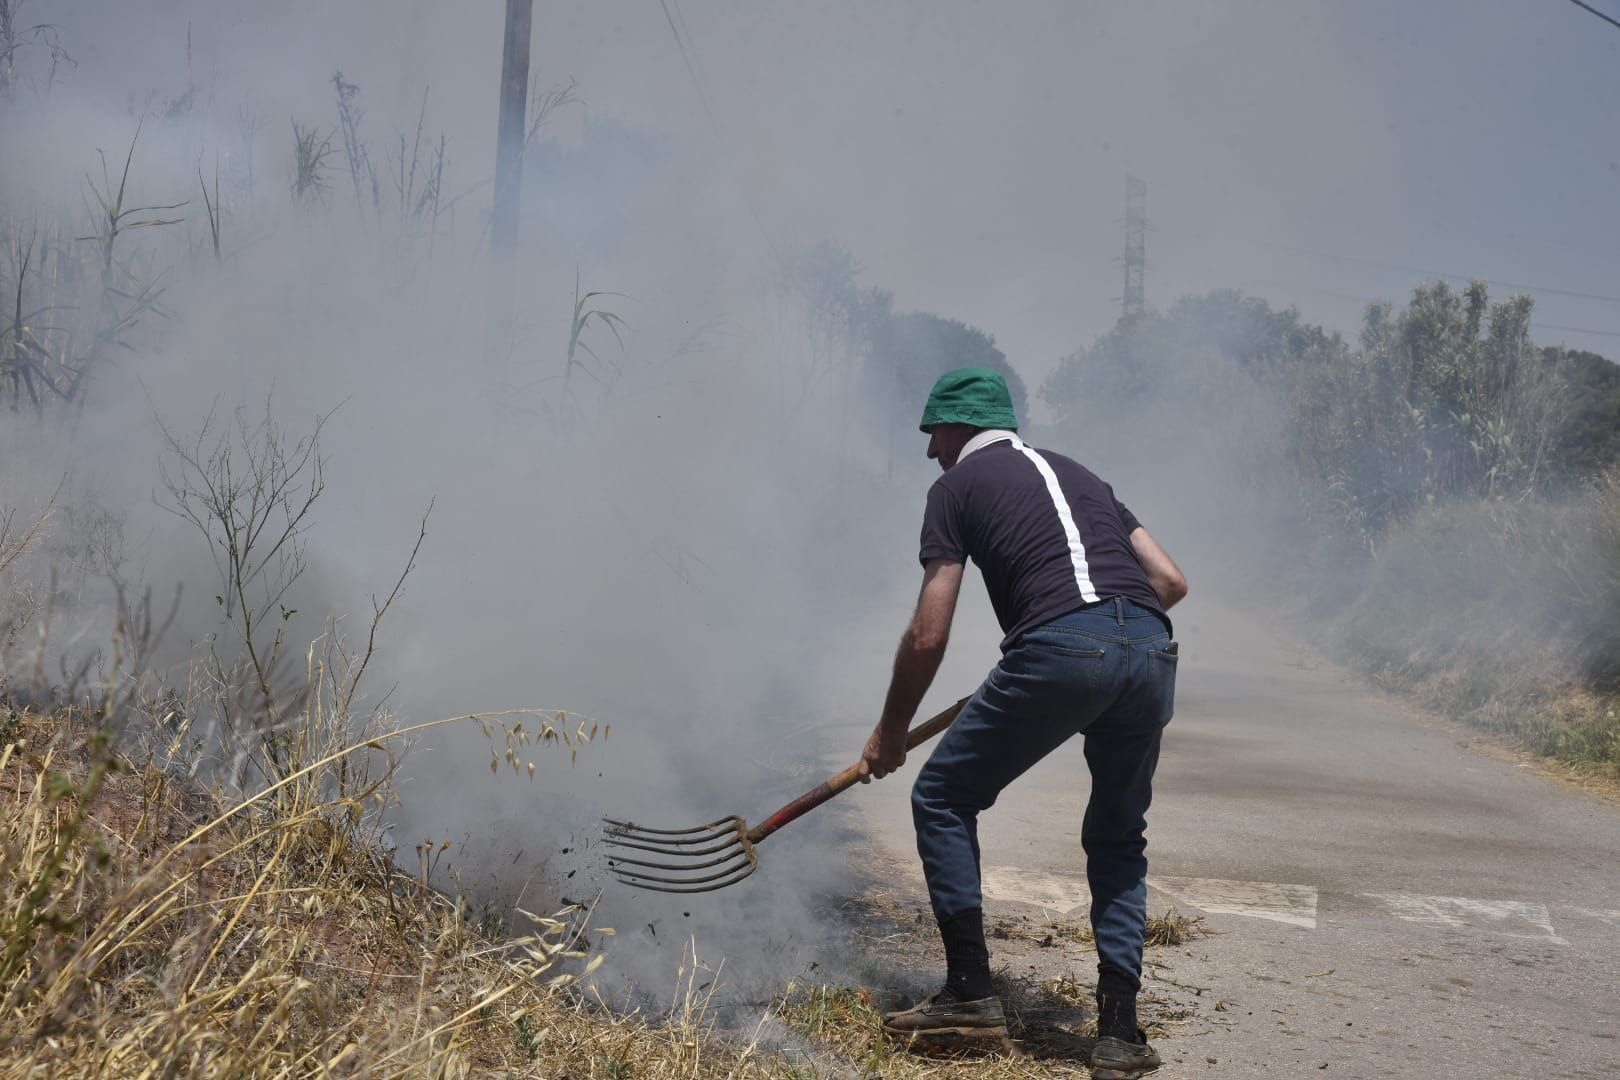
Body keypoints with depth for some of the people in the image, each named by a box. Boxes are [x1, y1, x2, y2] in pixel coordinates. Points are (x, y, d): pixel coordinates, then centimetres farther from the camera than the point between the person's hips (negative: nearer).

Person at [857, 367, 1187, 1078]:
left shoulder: (958, 486, 14)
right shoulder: (1078, 473, 31)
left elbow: (928, 636, 9)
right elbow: (1171, 581, 23)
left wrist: (890, 734, 21)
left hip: (1059, 649, -6)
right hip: (1151, 653, 6)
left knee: (943, 798, 14)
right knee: (1118, 839, 23)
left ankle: (970, 992, 12)